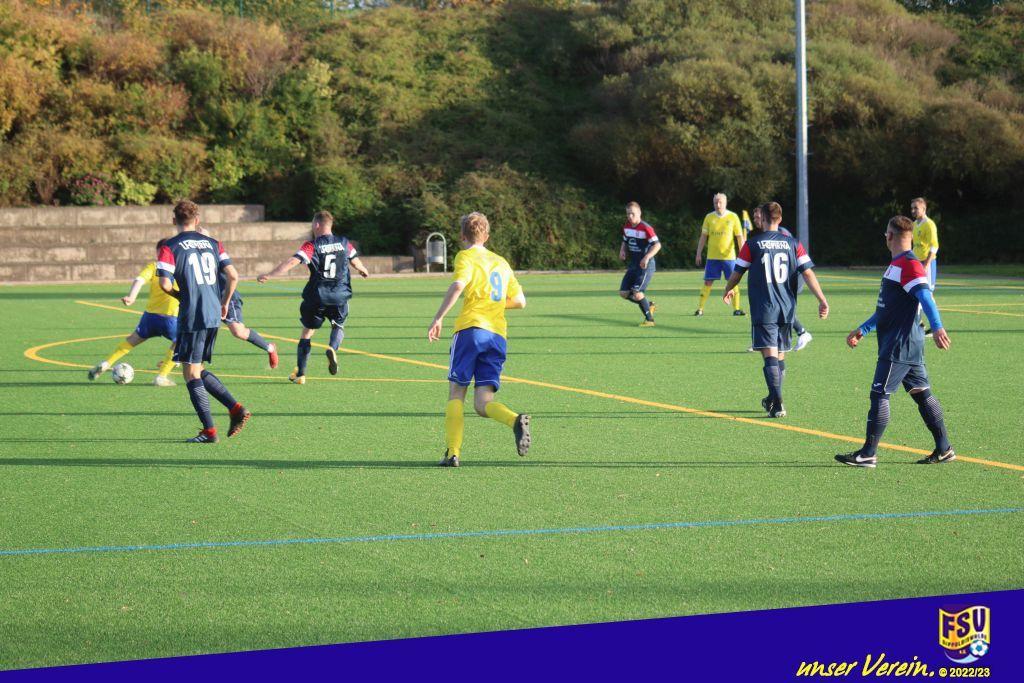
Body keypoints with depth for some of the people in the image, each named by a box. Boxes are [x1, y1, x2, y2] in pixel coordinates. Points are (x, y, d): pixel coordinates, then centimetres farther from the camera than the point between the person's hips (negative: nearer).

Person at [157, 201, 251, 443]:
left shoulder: (170, 248, -5)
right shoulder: (212, 243, 10)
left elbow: (165, 284, -14)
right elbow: (233, 276, 3)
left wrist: (179, 295, 6)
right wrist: (224, 304, 16)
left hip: (191, 317, -6)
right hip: (214, 315, 6)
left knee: (191, 373, 2)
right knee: (198, 370, 19)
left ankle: (209, 431, -1)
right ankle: (236, 408, 6)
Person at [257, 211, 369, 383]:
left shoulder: (311, 245, -7)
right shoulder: (344, 243, 4)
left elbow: (292, 262, -19)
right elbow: (356, 262, 20)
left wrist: (269, 275, -22)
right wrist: (364, 271, 43)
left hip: (317, 296, -2)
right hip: (340, 295, 2)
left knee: (307, 332, 11)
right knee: (338, 326, 24)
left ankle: (300, 373, 8)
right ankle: (332, 348, -9)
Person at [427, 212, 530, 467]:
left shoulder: (466, 257, 5)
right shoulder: (501, 262, 23)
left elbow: (458, 285, -15)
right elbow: (520, 301, 24)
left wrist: (438, 318, -16)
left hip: (471, 328, -5)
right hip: (498, 334, 5)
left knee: (456, 393, 3)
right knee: (483, 403, 1)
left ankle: (452, 452, -7)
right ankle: (515, 419, -30)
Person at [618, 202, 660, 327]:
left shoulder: (645, 228, -16)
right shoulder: (626, 227, 7)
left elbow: (657, 244, -18)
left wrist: (647, 257, -28)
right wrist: (622, 250, 1)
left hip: (646, 265, -8)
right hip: (633, 264, 8)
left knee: (637, 293, -18)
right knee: (623, 293, 4)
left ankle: (649, 319, -2)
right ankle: (649, 305, 21)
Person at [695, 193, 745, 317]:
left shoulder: (733, 217, 0)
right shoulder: (709, 217, 4)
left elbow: (739, 237, 1)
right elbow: (703, 237, 8)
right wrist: (698, 254, 4)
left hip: (729, 256, -1)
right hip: (712, 256, 1)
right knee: (708, 282, -1)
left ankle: (736, 309, 9)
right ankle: (700, 309, 3)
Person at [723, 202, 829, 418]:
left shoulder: (752, 244, -3)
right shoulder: (793, 244, 6)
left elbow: (737, 273, 4)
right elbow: (808, 273, -2)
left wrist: (728, 290, 24)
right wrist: (822, 300, -3)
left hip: (763, 310, -4)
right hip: (787, 310, 4)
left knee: (770, 355, -10)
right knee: (780, 355, 16)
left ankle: (777, 404, -22)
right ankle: (773, 399, 30)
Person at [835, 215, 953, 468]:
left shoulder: (909, 264, -14)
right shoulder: (896, 264, 19)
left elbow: (925, 296, -27)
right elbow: (887, 308, 28)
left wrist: (937, 328, -38)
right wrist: (862, 330, 30)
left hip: (899, 345, -10)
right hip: (909, 343, 10)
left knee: (879, 394, -8)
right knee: (921, 394, 11)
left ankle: (868, 454, -5)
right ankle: (944, 449, 14)